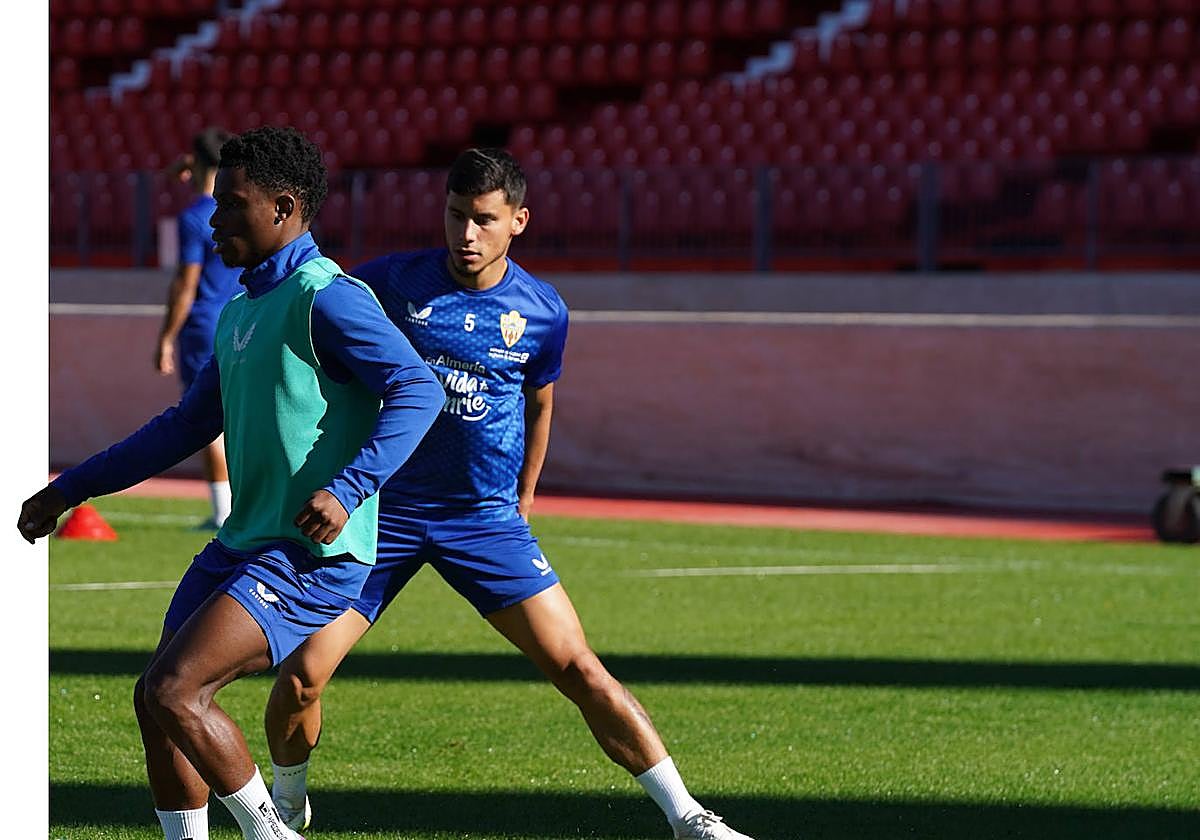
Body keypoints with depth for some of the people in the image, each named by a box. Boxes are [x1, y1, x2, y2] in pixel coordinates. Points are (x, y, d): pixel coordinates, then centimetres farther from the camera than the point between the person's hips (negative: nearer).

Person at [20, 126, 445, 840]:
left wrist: (347, 491, -29)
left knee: (174, 692, -18)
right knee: (158, 700, 6)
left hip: (312, 553, -9)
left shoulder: (326, 299, -12)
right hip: (243, 543, 9)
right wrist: (71, 489, 25)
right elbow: (186, 426, 25)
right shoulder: (240, 313, 16)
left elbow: (418, 391, -20)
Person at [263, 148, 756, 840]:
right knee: (302, 673, -8)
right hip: (384, 510, 0)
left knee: (579, 669, -8)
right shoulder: (390, 283, -8)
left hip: (487, 517, 0)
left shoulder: (543, 312, -2)